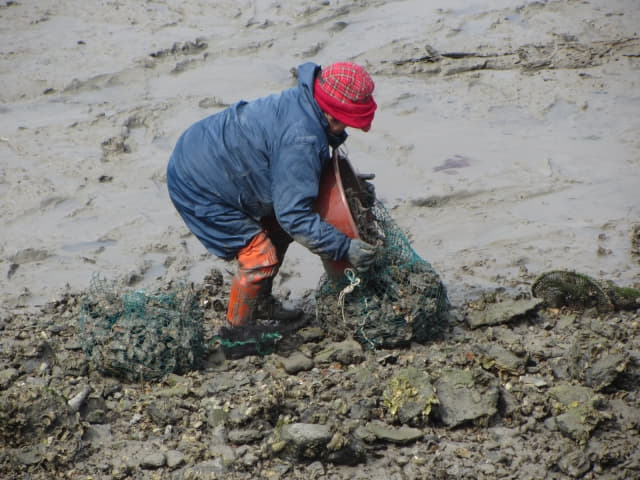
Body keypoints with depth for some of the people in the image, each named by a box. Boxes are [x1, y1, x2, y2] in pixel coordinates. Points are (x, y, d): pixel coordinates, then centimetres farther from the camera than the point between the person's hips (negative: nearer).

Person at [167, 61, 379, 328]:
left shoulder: (300, 103, -3)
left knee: (278, 229, 17)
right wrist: (344, 248, -26)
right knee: (261, 257, -8)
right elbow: (294, 214, -30)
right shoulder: (301, 139, -34)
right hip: (197, 187, -10)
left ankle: (262, 304, 34)